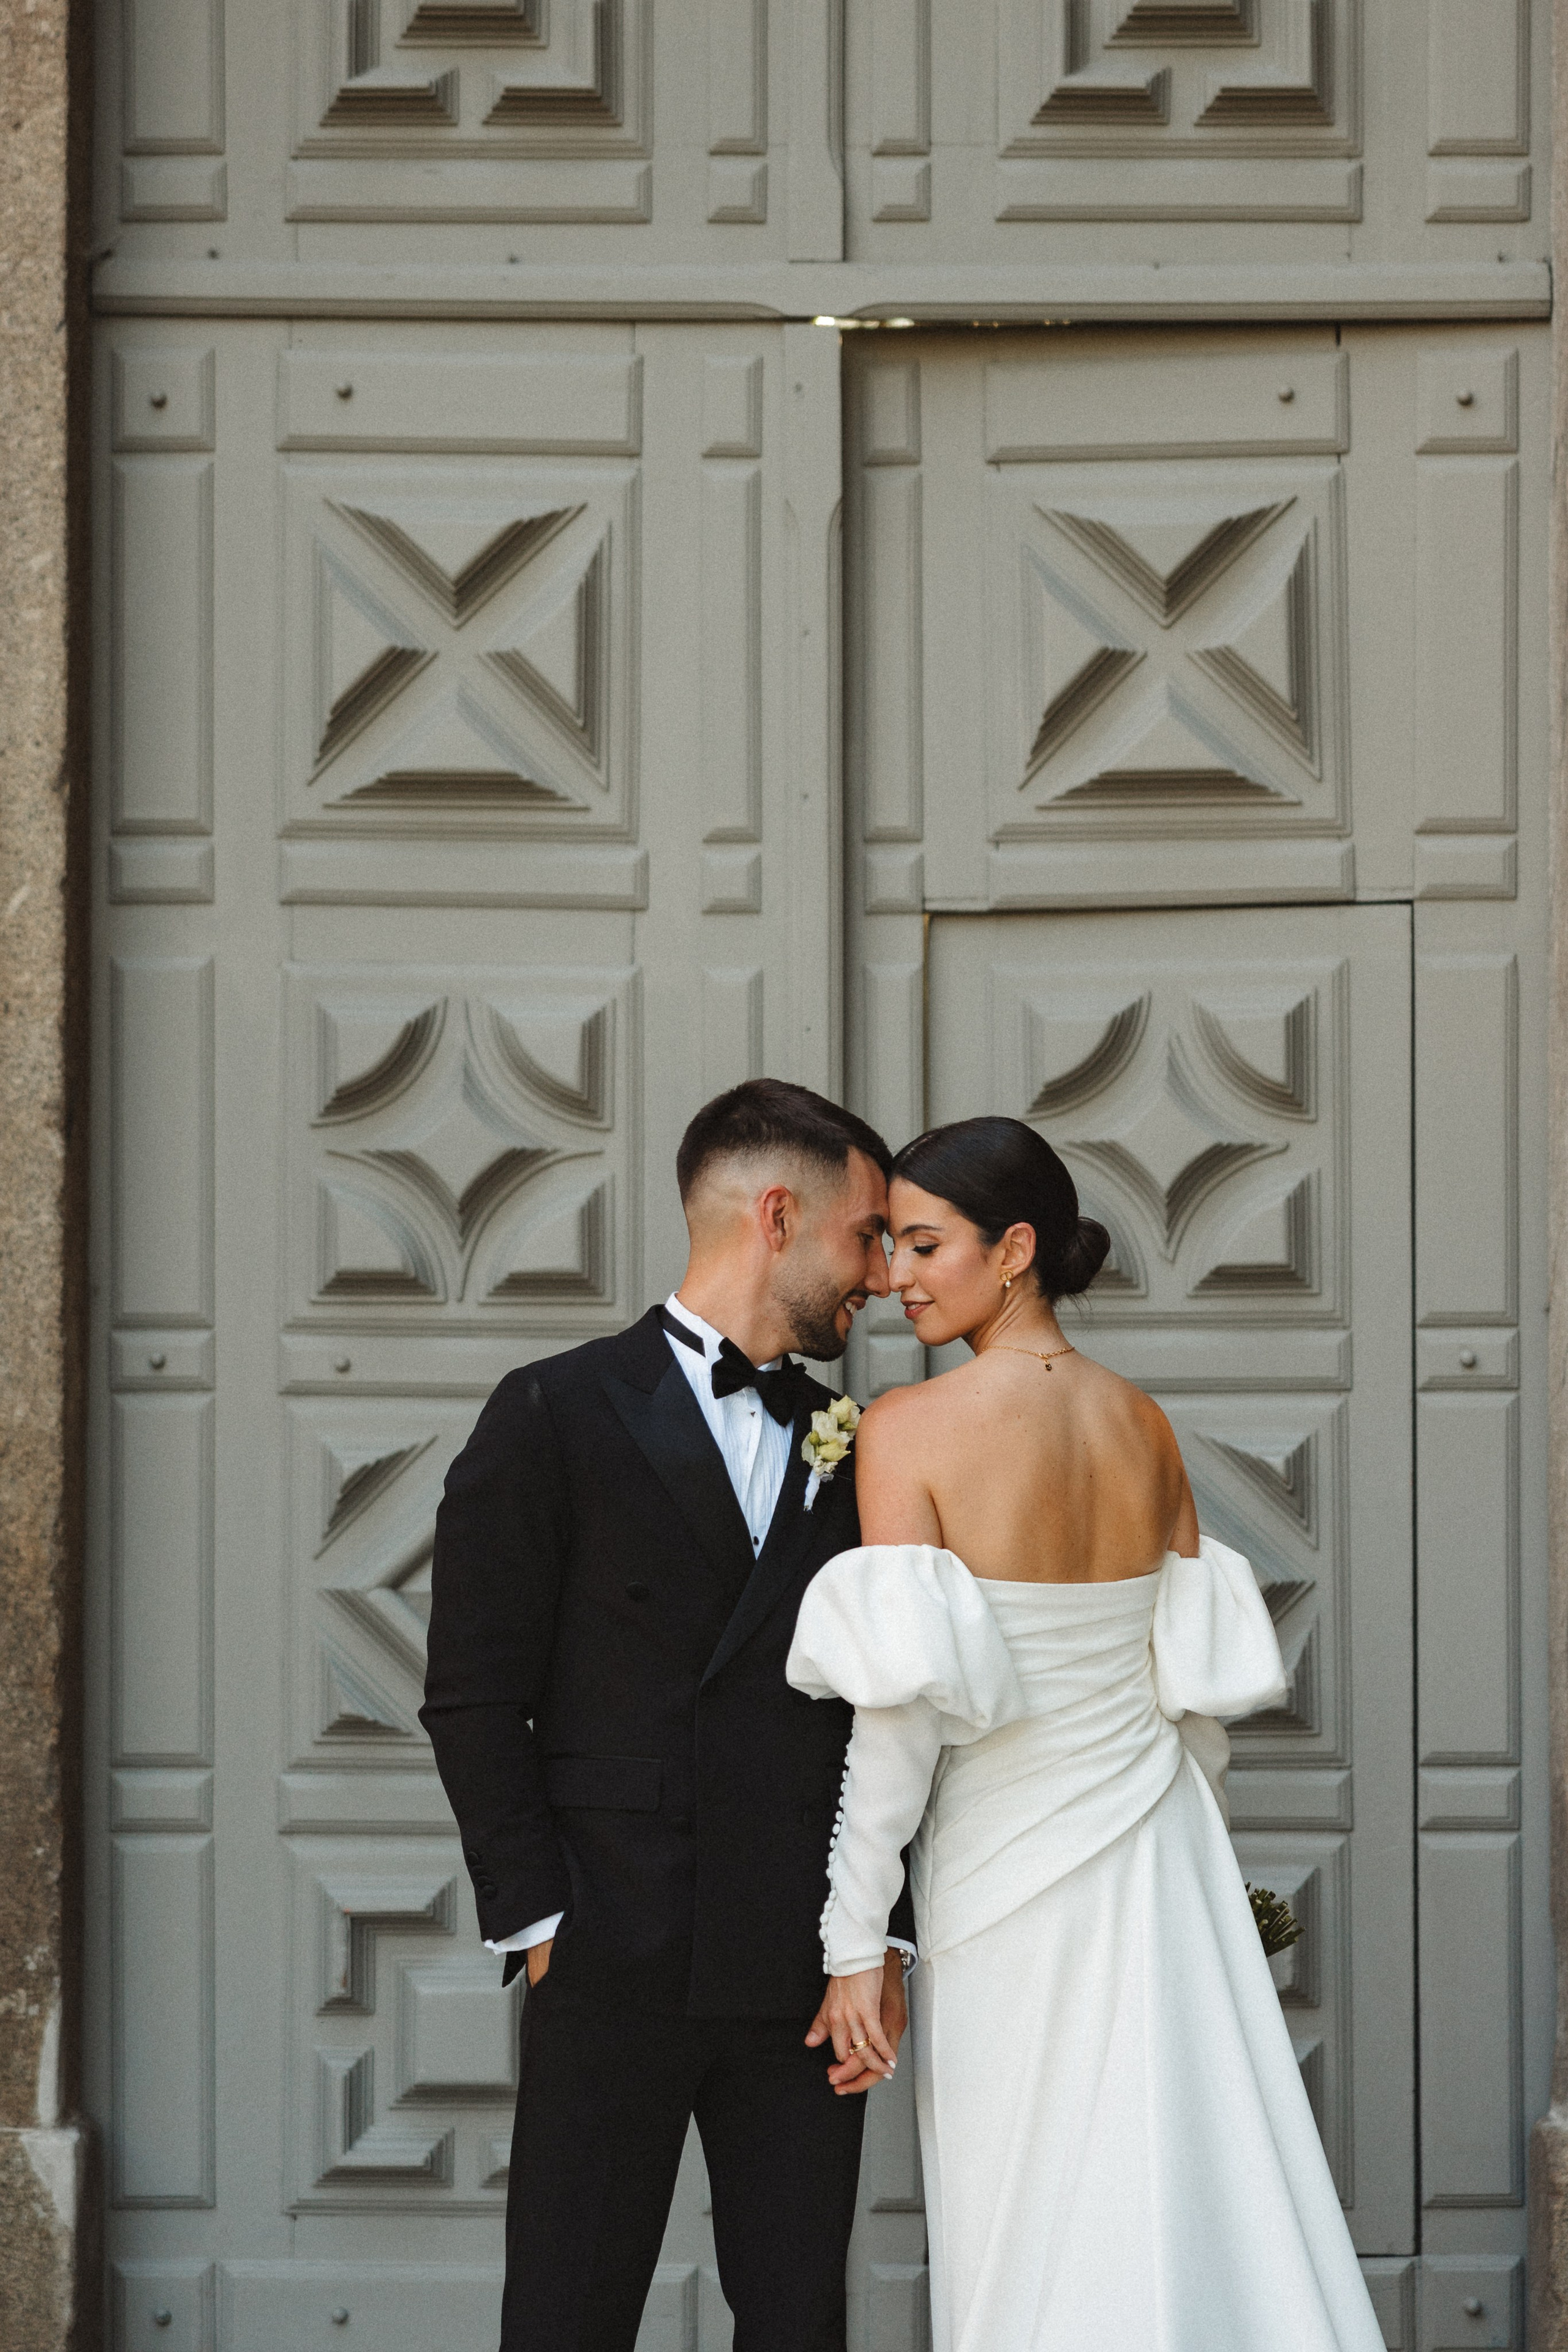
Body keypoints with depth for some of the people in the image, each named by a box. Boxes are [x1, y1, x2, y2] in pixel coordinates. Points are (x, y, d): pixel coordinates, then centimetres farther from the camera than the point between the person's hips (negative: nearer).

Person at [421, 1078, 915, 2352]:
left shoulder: (857, 1451, 14)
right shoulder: (558, 1416, 1)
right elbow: (476, 1698, -2)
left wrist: (887, 1944, 4)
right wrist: (541, 1927, -8)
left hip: (806, 1981, 4)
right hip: (615, 1965, -4)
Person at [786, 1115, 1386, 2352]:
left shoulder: (909, 1430, -14)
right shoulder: (1145, 1426, 3)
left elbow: (908, 1703, -17)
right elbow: (1202, 1680, 8)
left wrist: (857, 1937, -12)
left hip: (1007, 1866, -5)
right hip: (1160, 1860, 5)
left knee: (1033, 2244, 5)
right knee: (1188, 2200, 11)